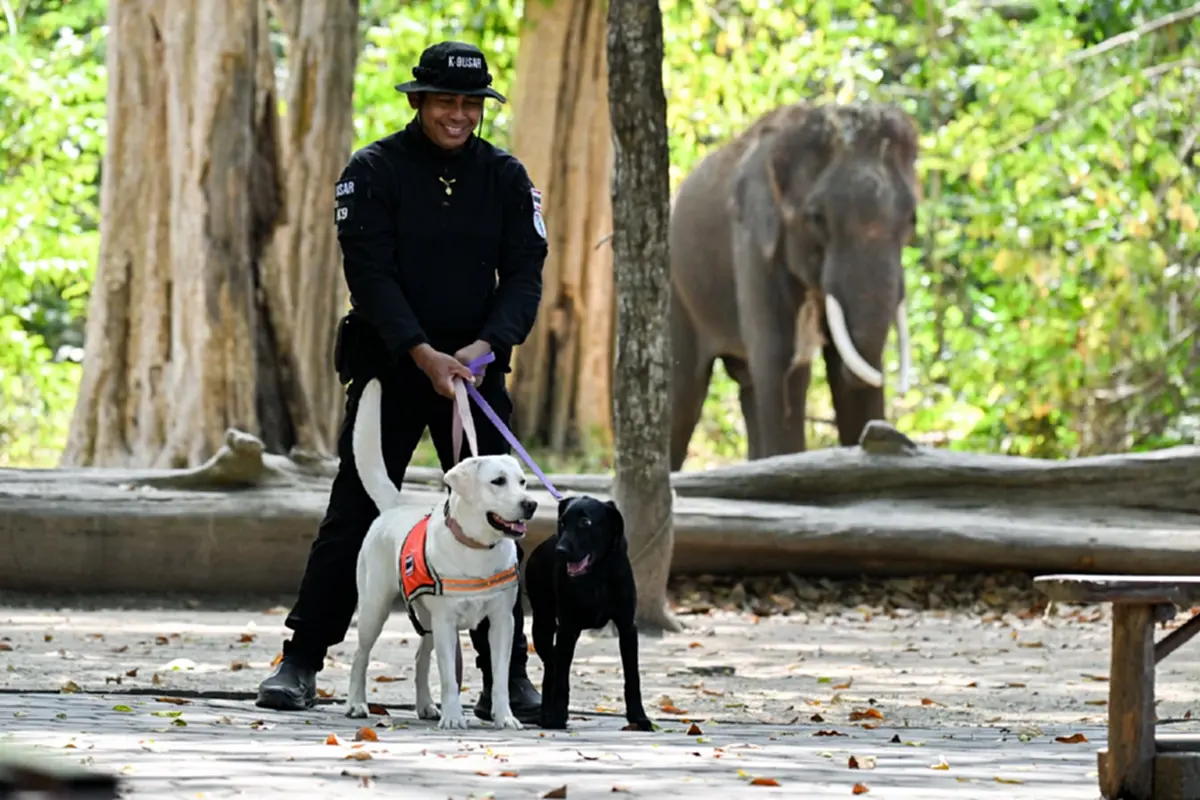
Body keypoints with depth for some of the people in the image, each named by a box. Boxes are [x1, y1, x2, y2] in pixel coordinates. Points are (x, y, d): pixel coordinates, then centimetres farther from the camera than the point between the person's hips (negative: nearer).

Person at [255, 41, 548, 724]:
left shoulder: (506, 177, 5)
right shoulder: (374, 172, -5)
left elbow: (525, 274, -1)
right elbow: (371, 274, -13)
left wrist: (483, 346, -18)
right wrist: (424, 354, -24)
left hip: (475, 368, 3)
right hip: (388, 364, -3)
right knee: (354, 514, -3)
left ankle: (508, 679, 5)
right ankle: (301, 665, 4)